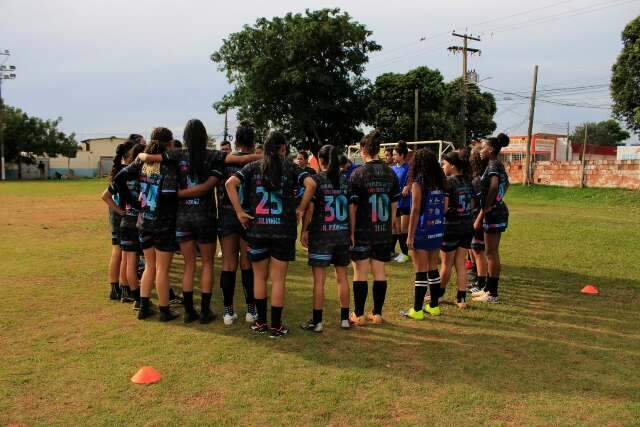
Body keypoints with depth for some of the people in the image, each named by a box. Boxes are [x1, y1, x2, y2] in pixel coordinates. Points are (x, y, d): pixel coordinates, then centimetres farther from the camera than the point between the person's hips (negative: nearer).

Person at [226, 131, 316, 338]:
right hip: (283, 230, -1)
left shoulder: (253, 167, 4)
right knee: (278, 279, 6)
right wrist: (300, 209, -4)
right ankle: (276, 326, 12)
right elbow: (311, 184, -15)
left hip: (257, 229, 1)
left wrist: (239, 212, -4)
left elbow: (230, 183, -9)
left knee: (259, 277, 15)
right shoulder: (290, 168, 0)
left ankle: (261, 322, 22)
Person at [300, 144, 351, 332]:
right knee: (342, 276, 12)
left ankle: (317, 321, 5)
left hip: (321, 234, -4)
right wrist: (351, 232, 13)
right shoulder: (345, 180, 6)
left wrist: (304, 231, -2)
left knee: (319, 279, 1)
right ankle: (345, 318, 19)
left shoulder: (316, 179, -5)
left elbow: (309, 208, -9)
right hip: (343, 234, 4)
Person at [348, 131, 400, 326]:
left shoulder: (358, 173, -10)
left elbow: (352, 207, -11)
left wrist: (351, 231, -5)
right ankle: (377, 313, 18)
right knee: (379, 272, 11)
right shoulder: (390, 173, 4)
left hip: (362, 231, -4)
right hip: (383, 232, 4)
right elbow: (394, 205, 9)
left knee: (360, 273, 5)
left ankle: (359, 315, 11)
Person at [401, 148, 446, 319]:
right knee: (433, 269, 15)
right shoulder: (440, 183, 6)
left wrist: (410, 236, -11)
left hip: (422, 232, -6)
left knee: (421, 272, 0)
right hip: (437, 231, 6)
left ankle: (417, 310, 6)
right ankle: (434, 306, 24)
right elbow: (445, 207, 8)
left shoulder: (418, 183, -12)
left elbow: (415, 210, -14)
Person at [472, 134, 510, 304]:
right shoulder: (499, 165, 13)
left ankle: (492, 294, 3)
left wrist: (480, 217, -26)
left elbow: (493, 190, -27)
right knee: (492, 252, 16)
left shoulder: (492, 166, -16)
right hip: (498, 211, 10)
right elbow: (506, 184, 30)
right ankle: (489, 289, 26)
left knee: (491, 253, -3)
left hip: (493, 212, -10)